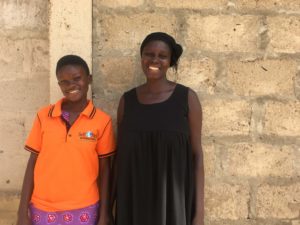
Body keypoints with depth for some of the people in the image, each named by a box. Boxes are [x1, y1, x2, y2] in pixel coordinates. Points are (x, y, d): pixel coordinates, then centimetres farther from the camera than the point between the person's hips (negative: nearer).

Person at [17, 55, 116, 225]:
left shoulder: (102, 120, -5)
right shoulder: (43, 116, -2)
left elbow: (104, 170, -1)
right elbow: (33, 164, 2)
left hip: (84, 210, -1)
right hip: (42, 210, 1)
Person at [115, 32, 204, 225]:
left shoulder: (187, 97, -4)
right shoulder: (127, 100, 3)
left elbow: (197, 154, -3)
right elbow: (120, 154, 7)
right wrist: (115, 205, 5)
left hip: (175, 200, -2)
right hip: (134, 200, 2)